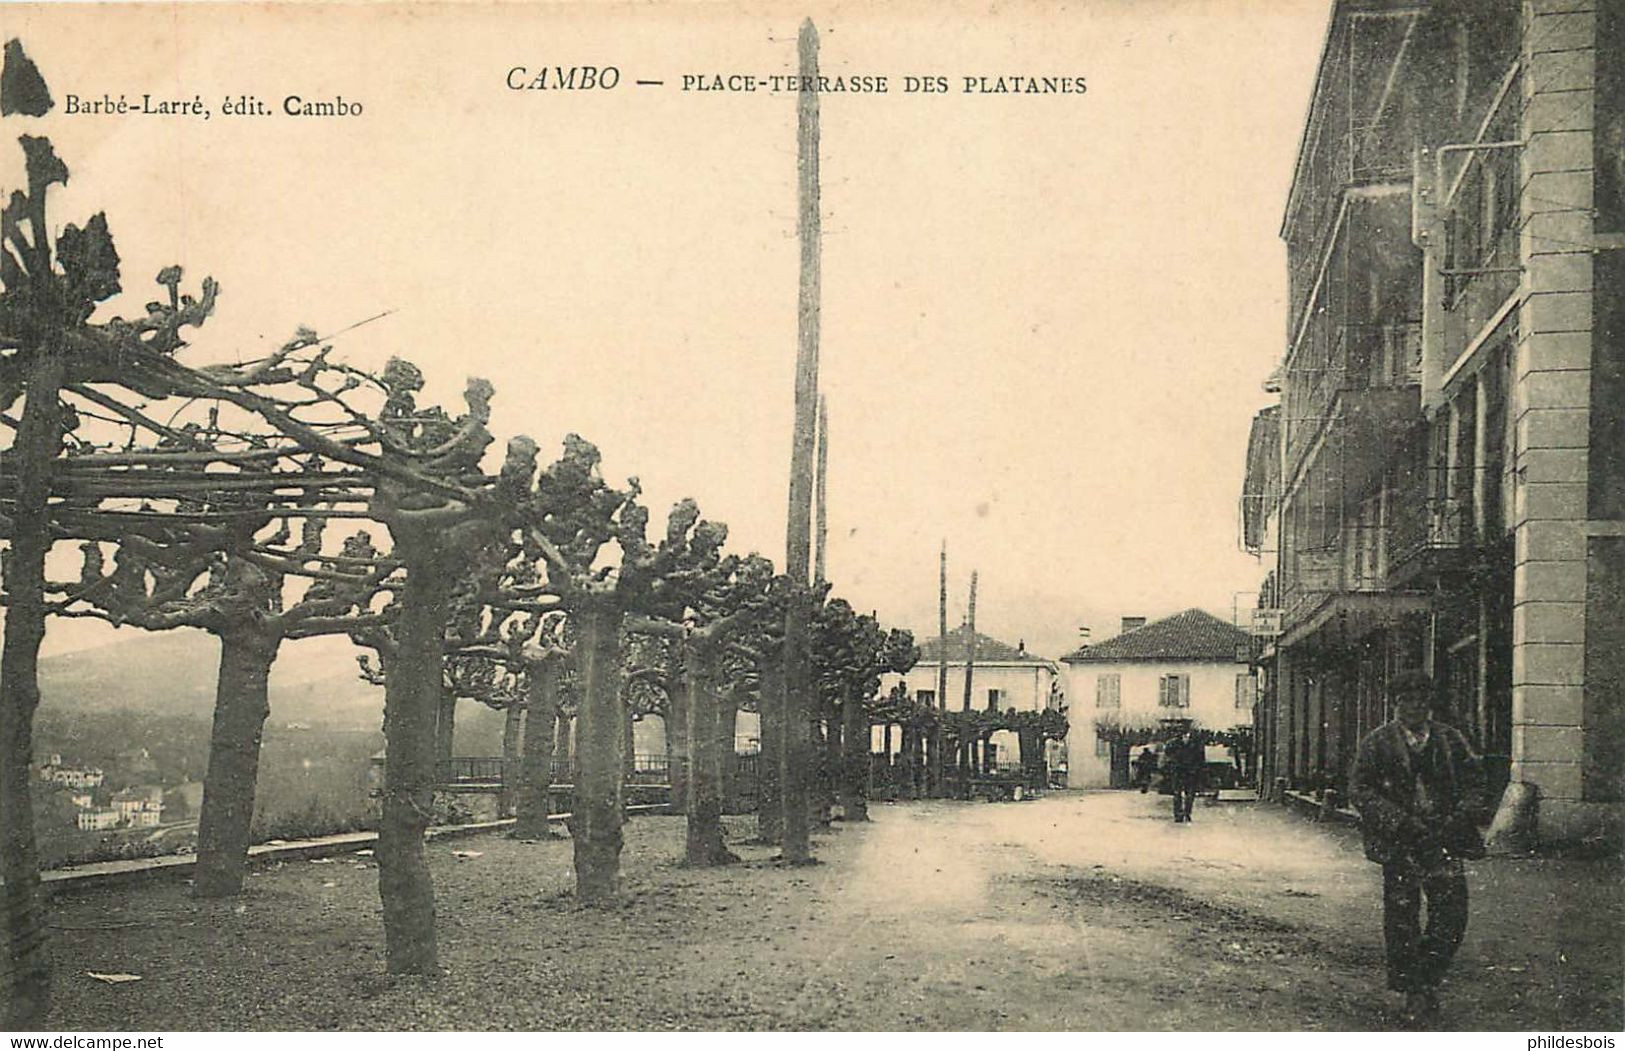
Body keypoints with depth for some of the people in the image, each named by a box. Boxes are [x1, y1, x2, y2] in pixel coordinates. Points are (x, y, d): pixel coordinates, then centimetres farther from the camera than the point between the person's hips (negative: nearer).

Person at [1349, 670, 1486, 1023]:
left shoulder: (1450, 739, 9)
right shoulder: (1376, 743, 0)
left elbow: (1474, 781, 11)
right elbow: (1359, 790, -4)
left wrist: (1461, 817, -8)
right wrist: (1400, 821, -16)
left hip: (1444, 838, 2)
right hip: (1399, 843, -2)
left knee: (1452, 915, -5)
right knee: (1401, 918, 3)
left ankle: (1427, 980, 14)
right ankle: (1411, 991, 17)